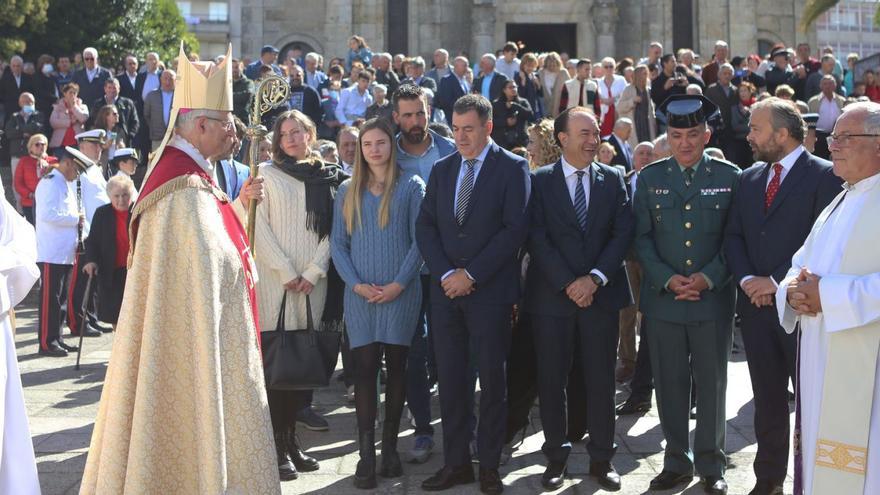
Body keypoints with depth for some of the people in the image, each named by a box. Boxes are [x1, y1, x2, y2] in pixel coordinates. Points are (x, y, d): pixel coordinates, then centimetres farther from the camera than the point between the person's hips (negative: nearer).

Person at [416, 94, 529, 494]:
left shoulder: (512, 168, -3)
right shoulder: (441, 170, 12)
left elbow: (516, 228, -10)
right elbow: (425, 226, 9)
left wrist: (472, 274, -13)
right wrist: (445, 273, -6)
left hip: (490, 290, -4)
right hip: (446, 288, 4)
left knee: (491, 378, 4)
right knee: (450, 377, 5)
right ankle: (456, 462, 13)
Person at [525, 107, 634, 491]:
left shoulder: (613, 179, 8)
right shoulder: (540, 180, 1)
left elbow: (623, 232, 0)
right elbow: (537, 237, -6)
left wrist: (595, 278, -11)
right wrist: (567, 283, -14)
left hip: (601, 292, 1)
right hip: (552, 294, -1)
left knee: (601, 379, 5)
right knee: (551, 379, 4)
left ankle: (602, 458, 16)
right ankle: (556, 456, 16)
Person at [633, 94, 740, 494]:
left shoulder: (729, 177, 2)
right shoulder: (650, 178, 6)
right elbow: (642, 237, 3)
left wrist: (708, 278, -12)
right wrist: (668, 280, -10)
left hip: (714, 297, -1)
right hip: (663, 297, 1)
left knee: (712, 384, 6)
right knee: (670, 383, 7)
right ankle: (677, 461, 19)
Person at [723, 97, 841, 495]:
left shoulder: (824, 176, -8)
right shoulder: (749, 178, 12)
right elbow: (733, 237, 9)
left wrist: (778, 281, -16)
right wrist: (747, 279, -7)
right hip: (756, 306, 6)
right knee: (767, 401, 14)